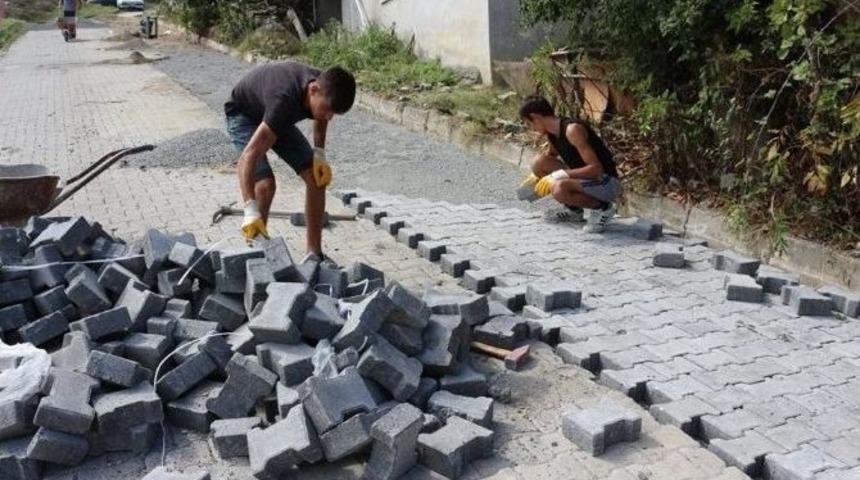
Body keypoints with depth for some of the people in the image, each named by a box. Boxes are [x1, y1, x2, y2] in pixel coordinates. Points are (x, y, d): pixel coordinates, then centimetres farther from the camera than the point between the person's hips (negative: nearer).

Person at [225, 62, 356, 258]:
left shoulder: (324, 87, -23)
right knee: (265, 184, -26)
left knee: (317, 178, -6)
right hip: (243, 116, -6)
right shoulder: (284, 100, -44)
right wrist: (251, 212, -56)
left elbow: (320, 118, 5)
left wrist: (319, 154, -8)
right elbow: (248, 156, -48)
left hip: (277, 118, 6)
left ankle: (315, 254, 4)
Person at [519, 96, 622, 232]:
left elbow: (596, 168, -29)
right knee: (538, 163, 0)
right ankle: (573, 209, 12)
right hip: (584, 178, 9)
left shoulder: (573, 130, -23)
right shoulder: (552, 132, 4)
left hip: (606, 182, -9)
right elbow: (551, 154, 30)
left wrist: (560, 175, -30)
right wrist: (536, 176, 26)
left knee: (559, 189, -35)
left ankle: (602, 208, -8)